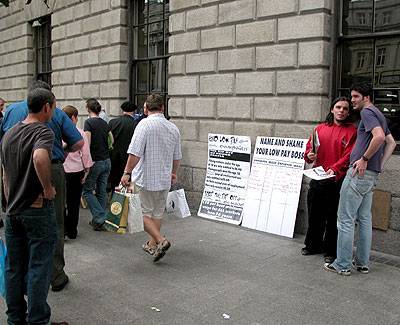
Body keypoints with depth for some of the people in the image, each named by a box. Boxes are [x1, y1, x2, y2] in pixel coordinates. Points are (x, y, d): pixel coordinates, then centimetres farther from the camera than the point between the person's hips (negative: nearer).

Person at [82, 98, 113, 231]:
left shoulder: (89, 122, -11)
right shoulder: (104, 123, 9)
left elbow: (87, 144, -16)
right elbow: (112, 141, 12)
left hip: (95, 161, -6)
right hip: (107, 161, 7)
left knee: (87, 190, 5)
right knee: (102, 191, 12)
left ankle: (99, 218, -5)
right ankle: (100, 220, 18)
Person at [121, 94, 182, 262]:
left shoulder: (144, 124, -14)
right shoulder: (173, 128, 6)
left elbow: (135, 153, -21)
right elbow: (177, 157, 14)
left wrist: (127, 172, -12)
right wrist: (173, 173, 30)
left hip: (146, 178, -6)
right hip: (164, 179, 6)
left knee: (144, 213, 5)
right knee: (157, 213, 17)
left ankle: (160, 240, -9)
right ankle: (152, 245, 28)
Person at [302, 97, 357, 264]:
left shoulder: (351, 131, -1)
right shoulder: (320, 128, 11)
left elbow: (349, 155, -11)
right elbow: (309, 147, 15)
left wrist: (334, 169, -23)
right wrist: (309, 155, -7)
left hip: (337, 180, -4)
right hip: (317, 178, 4)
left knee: (333, 217, 4)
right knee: (314, 214, 14)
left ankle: (331, 251, 18)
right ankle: (313, 245, 30)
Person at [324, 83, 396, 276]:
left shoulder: (367, 112, -10)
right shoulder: (379, 115, 20)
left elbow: (379, 137, -26)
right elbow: (391, 143, 23)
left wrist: (364, 158, -18)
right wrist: (380, 164, 16)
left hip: (359, 173, -10)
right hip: (371, 175, 10)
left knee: (345, 219, -4)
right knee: (364, 219, 14)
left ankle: (343, 265, 2)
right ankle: (362, 263, 21)